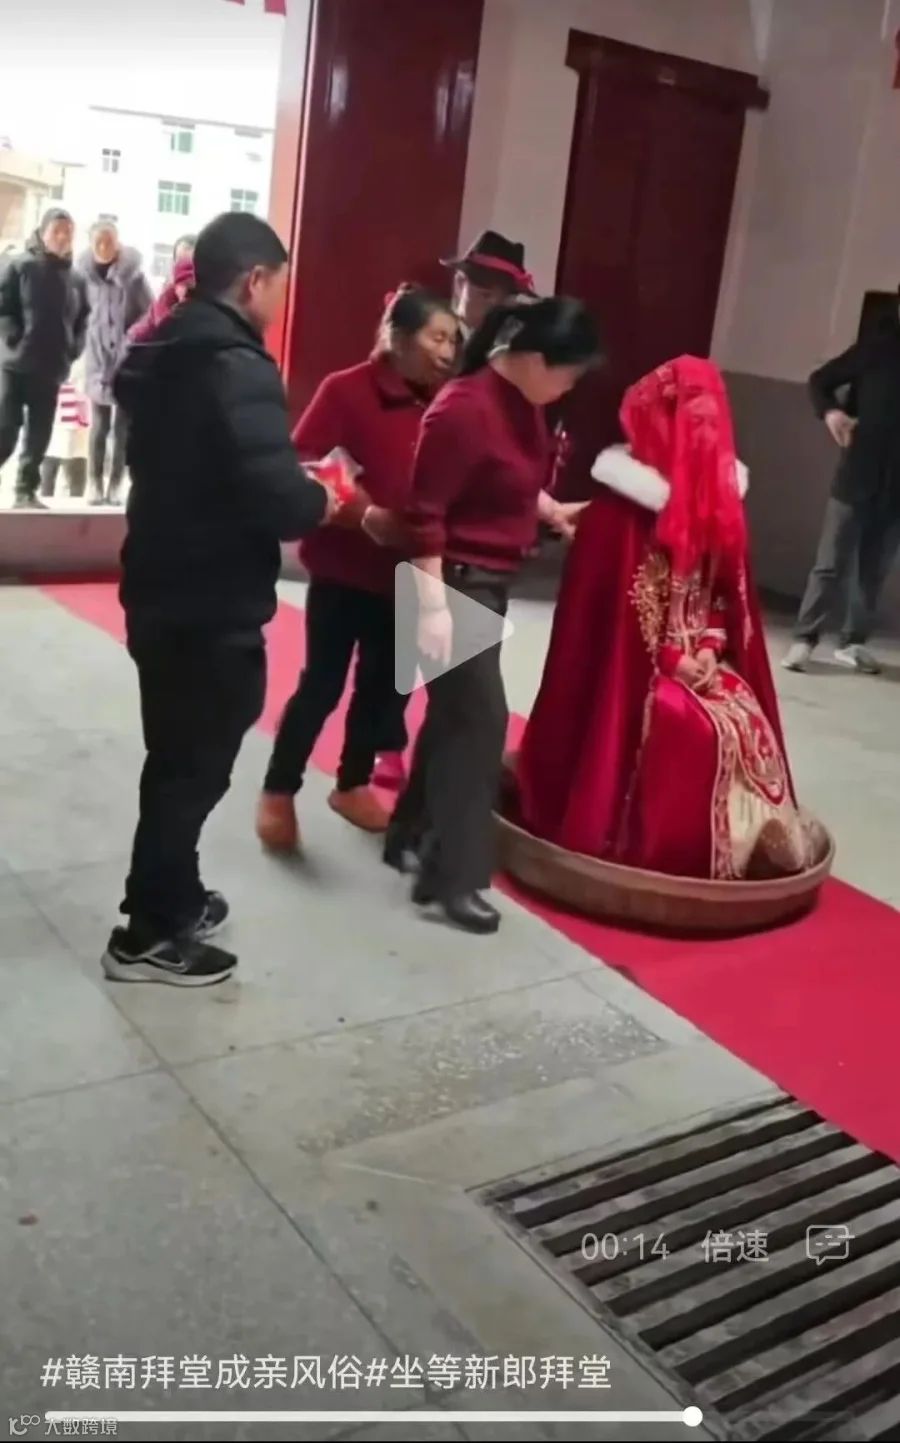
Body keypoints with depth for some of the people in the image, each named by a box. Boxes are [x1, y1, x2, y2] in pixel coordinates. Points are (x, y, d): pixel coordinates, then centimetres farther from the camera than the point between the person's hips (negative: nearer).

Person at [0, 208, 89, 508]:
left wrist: (73, 349, 3)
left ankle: (26, 490, 14)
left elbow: (82, 320, 16)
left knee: (39, 434, 7)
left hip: (52, 369, 4)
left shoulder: (76, 278, 10)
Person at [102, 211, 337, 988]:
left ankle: (172, 898, 36)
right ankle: (147, 934, 15)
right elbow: (280, 501, -29)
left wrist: (292, 481, 11)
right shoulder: (239, 369, -20)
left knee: (175, 758, 20)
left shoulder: (159, 356, 9)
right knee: (196, 768, 4)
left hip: (160, 592, 9)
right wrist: (322, 500, -7)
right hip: (215, 608, -9)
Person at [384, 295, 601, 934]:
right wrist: (433, 605, -25)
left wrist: (553, 510, 13)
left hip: (492, 582, 9)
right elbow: (425, 514, -23)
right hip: (457, 582, -9)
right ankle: (452, 876, 3)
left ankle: (410, 837, 30)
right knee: (479, 718, -7)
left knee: (454, 713, 15)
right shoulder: (464, 409, -22)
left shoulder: (522, 403, 5)